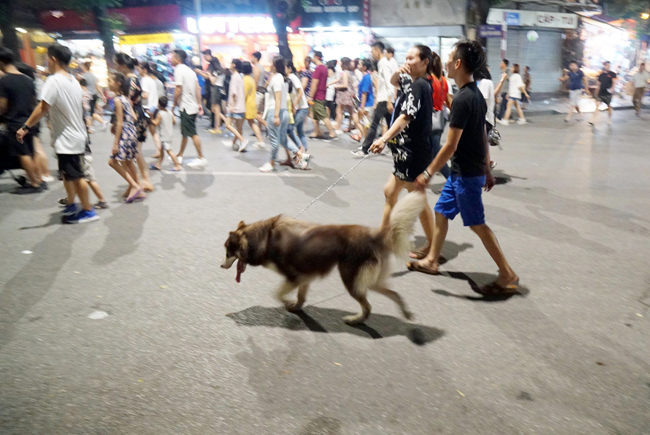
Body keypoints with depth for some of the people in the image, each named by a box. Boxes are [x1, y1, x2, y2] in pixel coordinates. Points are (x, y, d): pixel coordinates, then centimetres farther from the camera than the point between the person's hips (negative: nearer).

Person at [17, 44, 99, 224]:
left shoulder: (54, 81, -17)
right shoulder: (73, 81, 9)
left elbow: (42, 108, -22)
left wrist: (25, 127, -17)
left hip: (67, 139, -9)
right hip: (76, 135, 9)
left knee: (75, 176, 1)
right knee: (67, 174, 20)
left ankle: (88, 211, 10)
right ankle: (71, 206, 30)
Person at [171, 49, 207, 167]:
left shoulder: (178, 70, -11)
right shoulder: (190, 70, 14)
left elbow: (178, 89, -17)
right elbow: (198, 88, 11)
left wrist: (174, 105, -10)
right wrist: (199, 104, 11)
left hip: (186, 107, -9)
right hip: (193, 106, 9)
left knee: (192, 133, -5)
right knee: (184, 133, 17)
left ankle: (201, 158, -3)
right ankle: (179, 156, 27)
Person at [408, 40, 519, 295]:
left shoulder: (462, 100, -22)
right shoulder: (476, 95, 9)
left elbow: (451, 145, -23)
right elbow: (483, 137, 14)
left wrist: (428, 173, -17)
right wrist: (487, 170, 19)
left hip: (466, 173, -10)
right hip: (464, 170, 10)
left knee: (476, 224, -1)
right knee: (441, 213, 17)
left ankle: (507, 275, 9)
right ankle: (431, 261, 30)